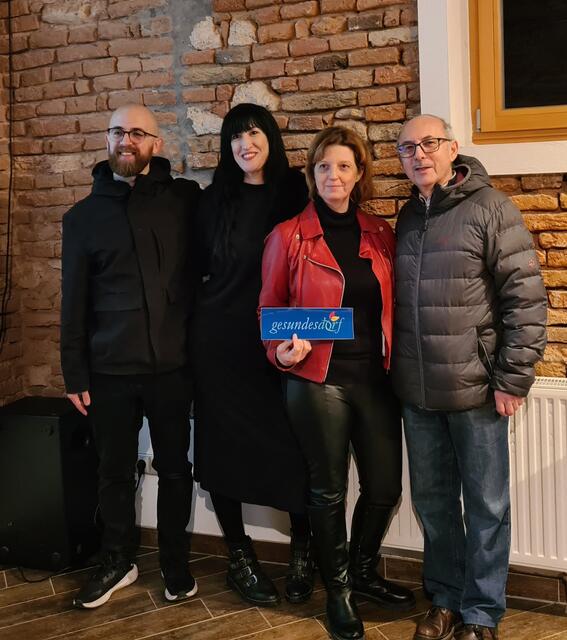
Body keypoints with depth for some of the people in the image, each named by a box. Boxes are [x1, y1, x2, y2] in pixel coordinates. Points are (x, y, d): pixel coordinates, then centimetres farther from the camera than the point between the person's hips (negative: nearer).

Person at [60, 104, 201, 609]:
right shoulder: (84, 216, 5)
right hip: (110, 370, 1)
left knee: (174, 469, 11)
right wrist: (75, 373, 2)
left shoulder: (186, 200, 2)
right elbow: (74, 302, 4)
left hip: (172, 365, 0)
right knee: (115, 471, 13)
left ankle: (176, 562, 30)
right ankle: (118, 562, 32)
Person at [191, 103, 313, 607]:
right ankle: (240, 557, 22)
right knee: (223, 447, 5)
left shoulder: (296, 193, 3)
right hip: (221, 342, 2)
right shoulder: (216, 200, 7)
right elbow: (198, 265, 10)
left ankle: (302, 552, 21)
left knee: (292, 446, -1)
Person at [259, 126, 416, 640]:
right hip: (317, 381, -3)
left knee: (385, 487, 10)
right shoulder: (288, 237, -3)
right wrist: (282, 350, -15)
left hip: (375, 379, 4)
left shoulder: (380, 236, 7)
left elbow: (391, 307, 11)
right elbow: (269, 310, 2)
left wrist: (397, 365, 1)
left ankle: (363, 572, 38)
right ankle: (338, 592, 31)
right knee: (329, 490, 9)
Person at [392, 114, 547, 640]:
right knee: (432, 499, 15)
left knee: (486, 506, 7)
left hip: (476, 389, -5)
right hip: (417, 393, 5)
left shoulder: (489, 209, -7)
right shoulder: (407, 217, 10)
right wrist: (397, 371, 9)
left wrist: (513, 377, -13)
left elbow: (526, 297, -10)